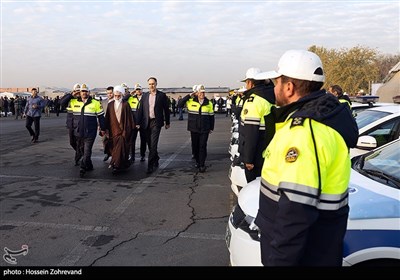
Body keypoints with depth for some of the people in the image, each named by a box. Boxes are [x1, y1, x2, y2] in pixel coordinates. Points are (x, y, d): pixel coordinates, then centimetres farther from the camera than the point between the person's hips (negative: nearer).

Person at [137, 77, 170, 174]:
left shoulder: (162, 95, 0)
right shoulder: (144, 95, 9)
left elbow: (166, 109, 5)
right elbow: (140, 110, 8)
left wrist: (167, 122, 7)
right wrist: (138, 123, 2)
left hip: (156, 122, -4)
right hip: (146, 122, 4)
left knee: (153, 144, -10)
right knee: (150, 144, 12)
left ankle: (150, 166, -8)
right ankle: (156, 159, 34)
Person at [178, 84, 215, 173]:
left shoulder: (209, 103, 5)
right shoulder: (190, 101, 0)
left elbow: (211, 116, 11)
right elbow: (179, 105, -8)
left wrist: (211, 128, 10)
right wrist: (189, 96, -11)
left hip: (204, 129, 0)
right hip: (194, 129, 1)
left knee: (203, 147, -5)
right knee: (195, 146, 10)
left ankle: (202, 165, -1)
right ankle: (197, 161, 29)